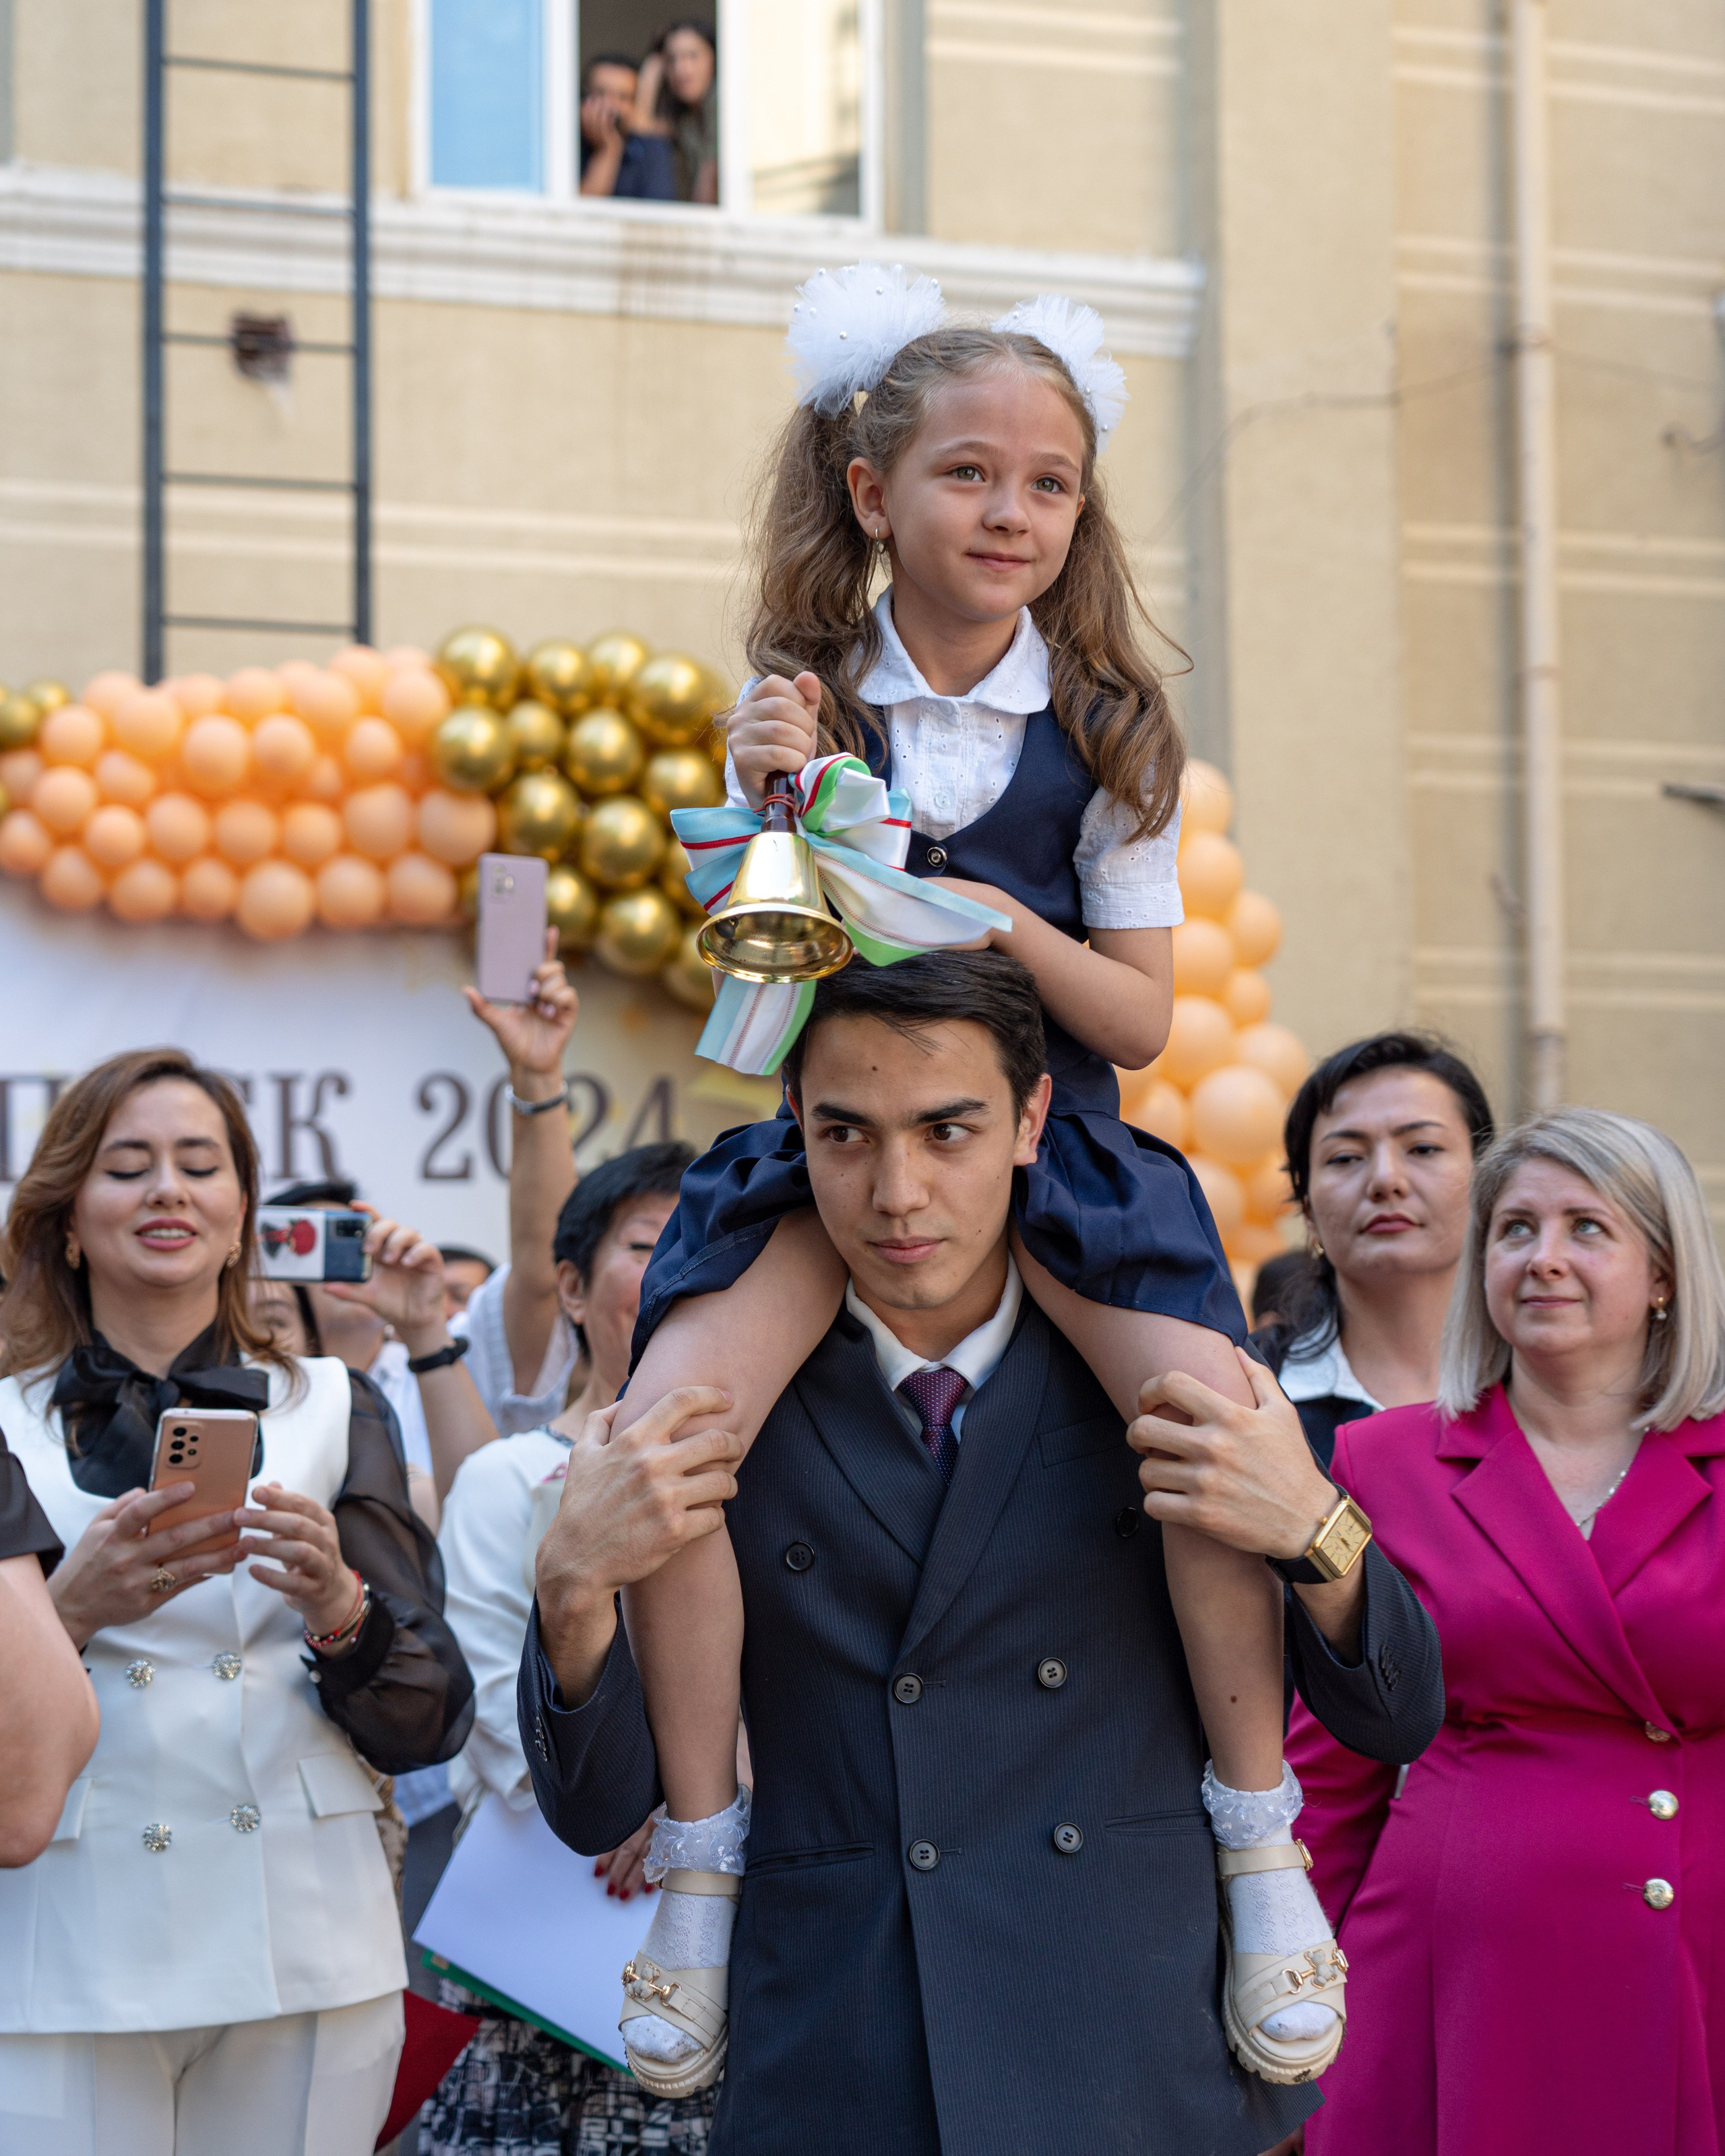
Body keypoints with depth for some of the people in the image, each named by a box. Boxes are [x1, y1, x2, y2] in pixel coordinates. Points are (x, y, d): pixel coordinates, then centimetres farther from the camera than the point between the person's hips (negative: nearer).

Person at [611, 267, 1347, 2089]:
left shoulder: (1104, 727, 3)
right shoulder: (803, 695, 3)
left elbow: (1141, 1015, 2)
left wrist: (1011, 927, -17)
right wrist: (771, 809, -12)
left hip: (1047, 1129, 0)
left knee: (1214, 1411, -26)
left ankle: (1259, 1838, -5)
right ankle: (701, 1849, -3)